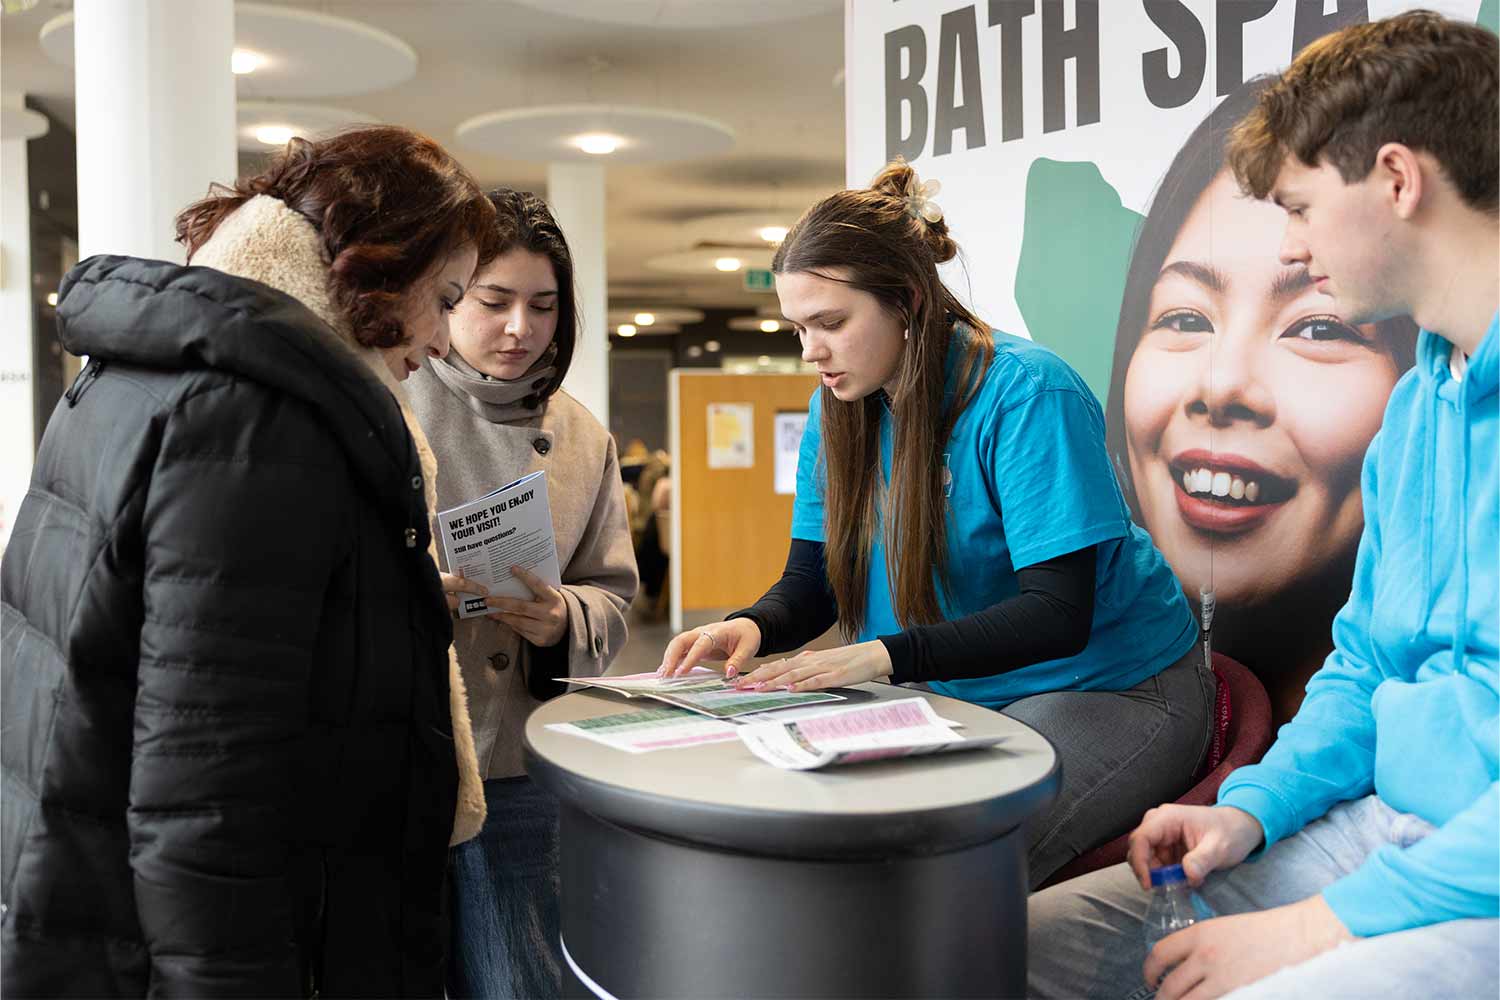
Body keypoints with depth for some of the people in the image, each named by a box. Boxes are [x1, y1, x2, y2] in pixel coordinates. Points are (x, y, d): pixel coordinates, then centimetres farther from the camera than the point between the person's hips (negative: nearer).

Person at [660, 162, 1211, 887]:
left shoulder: (1026, 395, -20)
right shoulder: (839, 407, 2)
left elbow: (1058, 615, -25)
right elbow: (811, 583, 3)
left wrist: (884, 654, -35)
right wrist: (752, 628, -20)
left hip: (1111, 689, -6)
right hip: (959, 693, 6)